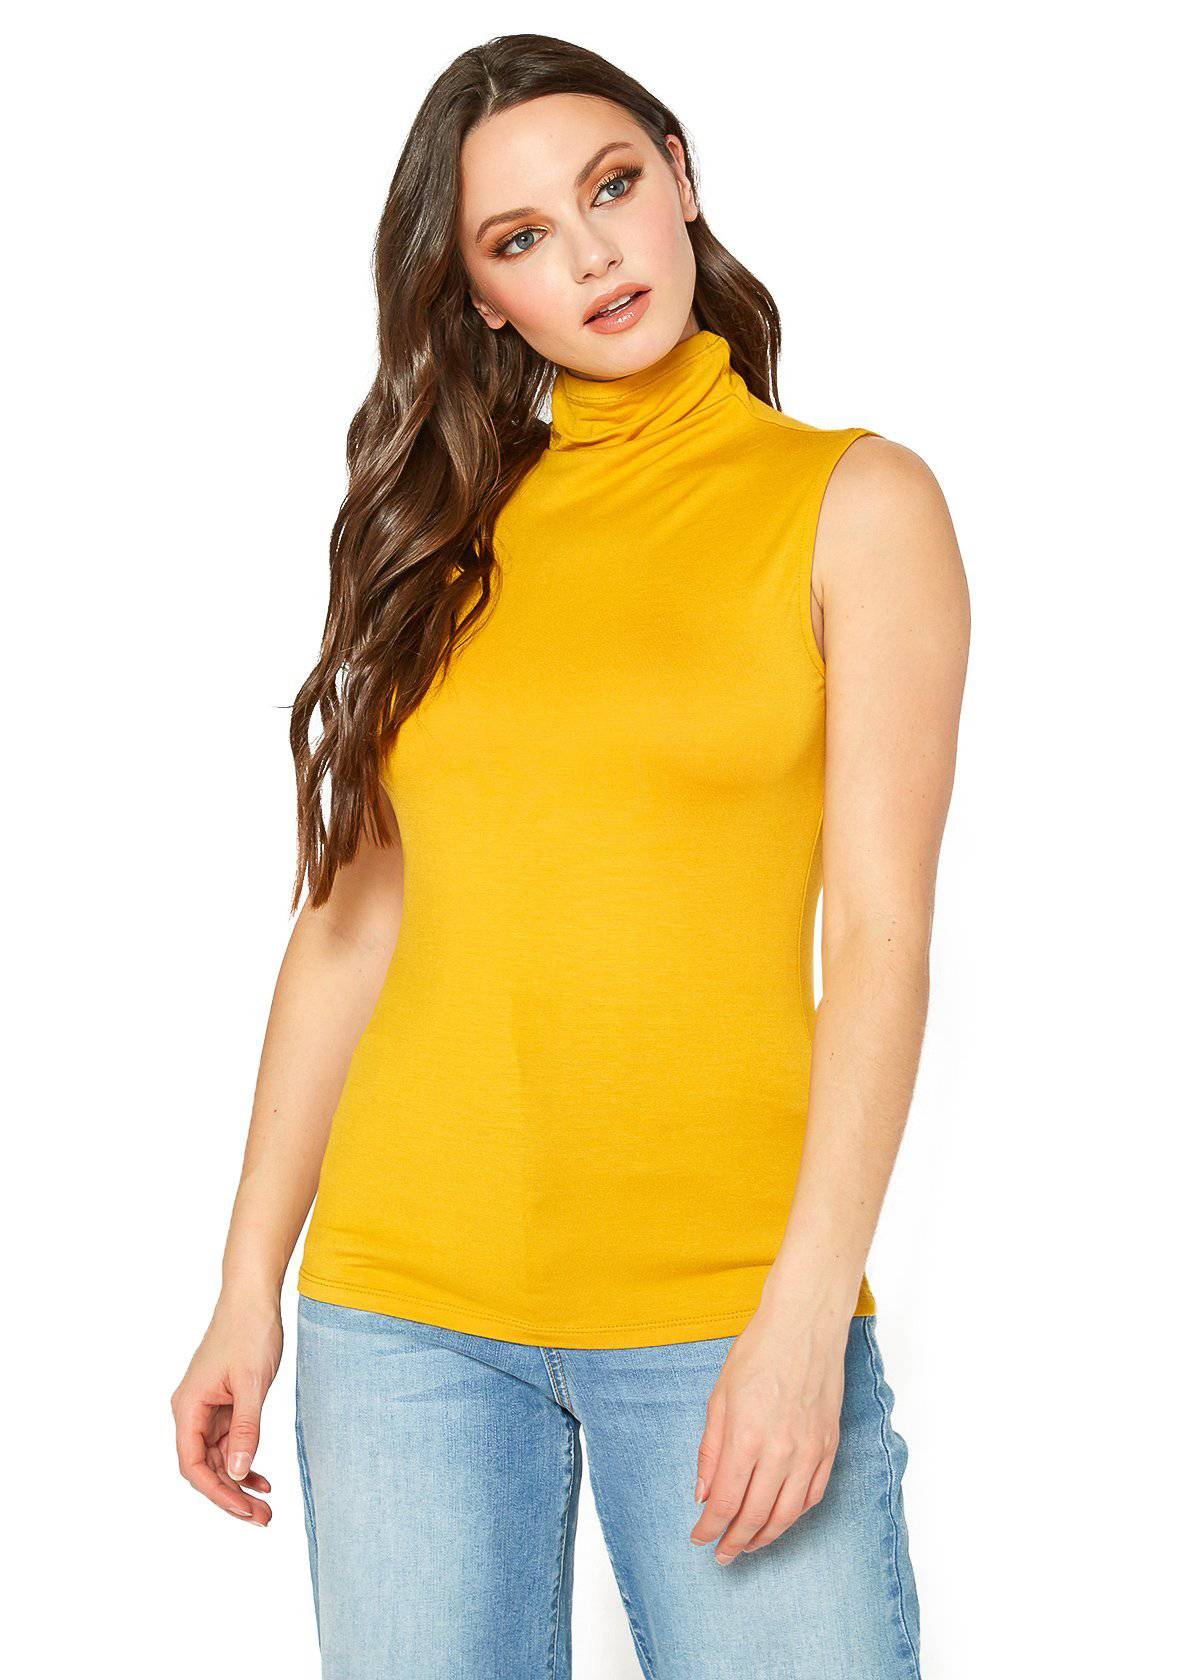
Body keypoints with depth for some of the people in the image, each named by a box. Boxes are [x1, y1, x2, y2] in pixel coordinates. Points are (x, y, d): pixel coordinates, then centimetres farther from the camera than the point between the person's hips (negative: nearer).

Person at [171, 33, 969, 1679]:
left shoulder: (855, 502, 2)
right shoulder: (447, 530, 10)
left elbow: (881, 939, -5)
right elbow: (352, 915, 9)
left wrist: (806, 1312, -14)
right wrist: (251, 1284, 7)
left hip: (721, 1301, -2)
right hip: (404, 1297, 3)